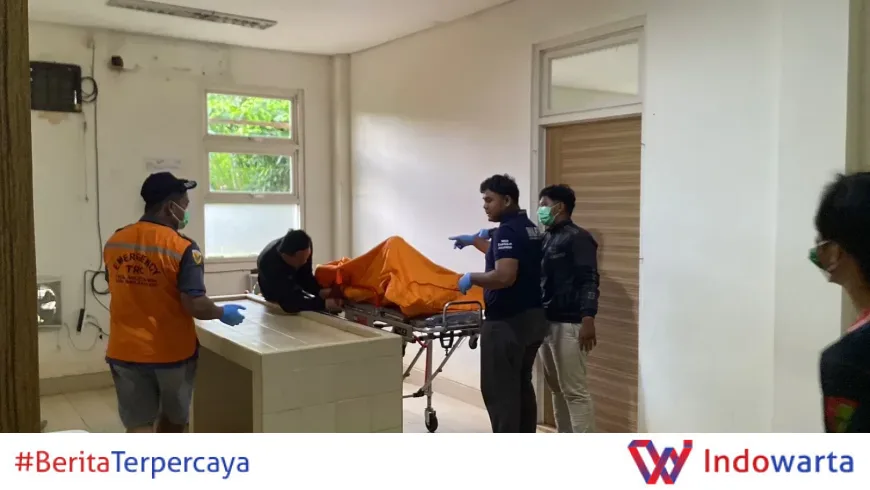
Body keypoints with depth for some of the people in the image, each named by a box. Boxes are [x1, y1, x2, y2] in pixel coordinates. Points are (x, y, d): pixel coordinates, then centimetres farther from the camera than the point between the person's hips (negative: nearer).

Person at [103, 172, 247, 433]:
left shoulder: (114, 242, 1)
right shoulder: (183, 248, -18)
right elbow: (195, 306, -23)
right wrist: (222, 313, -4)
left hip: (125, 350, 4)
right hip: (172, 351, -4)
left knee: (138, 423, 9)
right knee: (174, 416, 21)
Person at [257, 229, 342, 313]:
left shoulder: (303, 247, -28)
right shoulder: (269, 264, -43)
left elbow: (305, 275, -15)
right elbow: (289, 303, -46)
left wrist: (320, 291, -34)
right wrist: (323, 304, -51)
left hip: (294, 290, 5)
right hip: (276, 298, -5)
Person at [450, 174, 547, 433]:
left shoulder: (507, 230, -18)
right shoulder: (529, 227, 13)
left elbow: (504, 276, -29)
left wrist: (472, 278, -15)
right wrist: (475, 240, 29)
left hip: (507, 322, -10)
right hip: (532, 317, 10)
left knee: (499, 389, -2)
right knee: (522, 385, 17)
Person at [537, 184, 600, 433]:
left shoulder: (577, 238, -7)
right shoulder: (544, 239, 17)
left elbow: (589, 281, -15)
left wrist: (588, 319, -24)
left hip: (568, 324, -8)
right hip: (544, 322, 8)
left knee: (574, 391, -6)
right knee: (557, 388, 14)